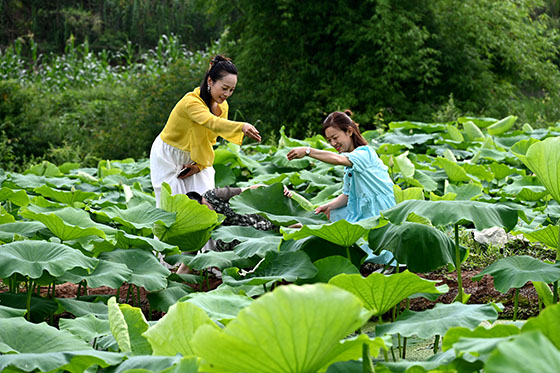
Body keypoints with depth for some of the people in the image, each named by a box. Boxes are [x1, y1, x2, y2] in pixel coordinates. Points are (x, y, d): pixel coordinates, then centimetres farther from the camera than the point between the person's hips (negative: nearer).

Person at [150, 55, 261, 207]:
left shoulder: (222, 106, -6)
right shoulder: (191, 101, -30)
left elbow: (210, 140, 4)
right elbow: (211, 122, -49)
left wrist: (199, 165, -9)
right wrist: (241, 127, -65)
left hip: (196, 159, 6)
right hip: (168, 159, -6)